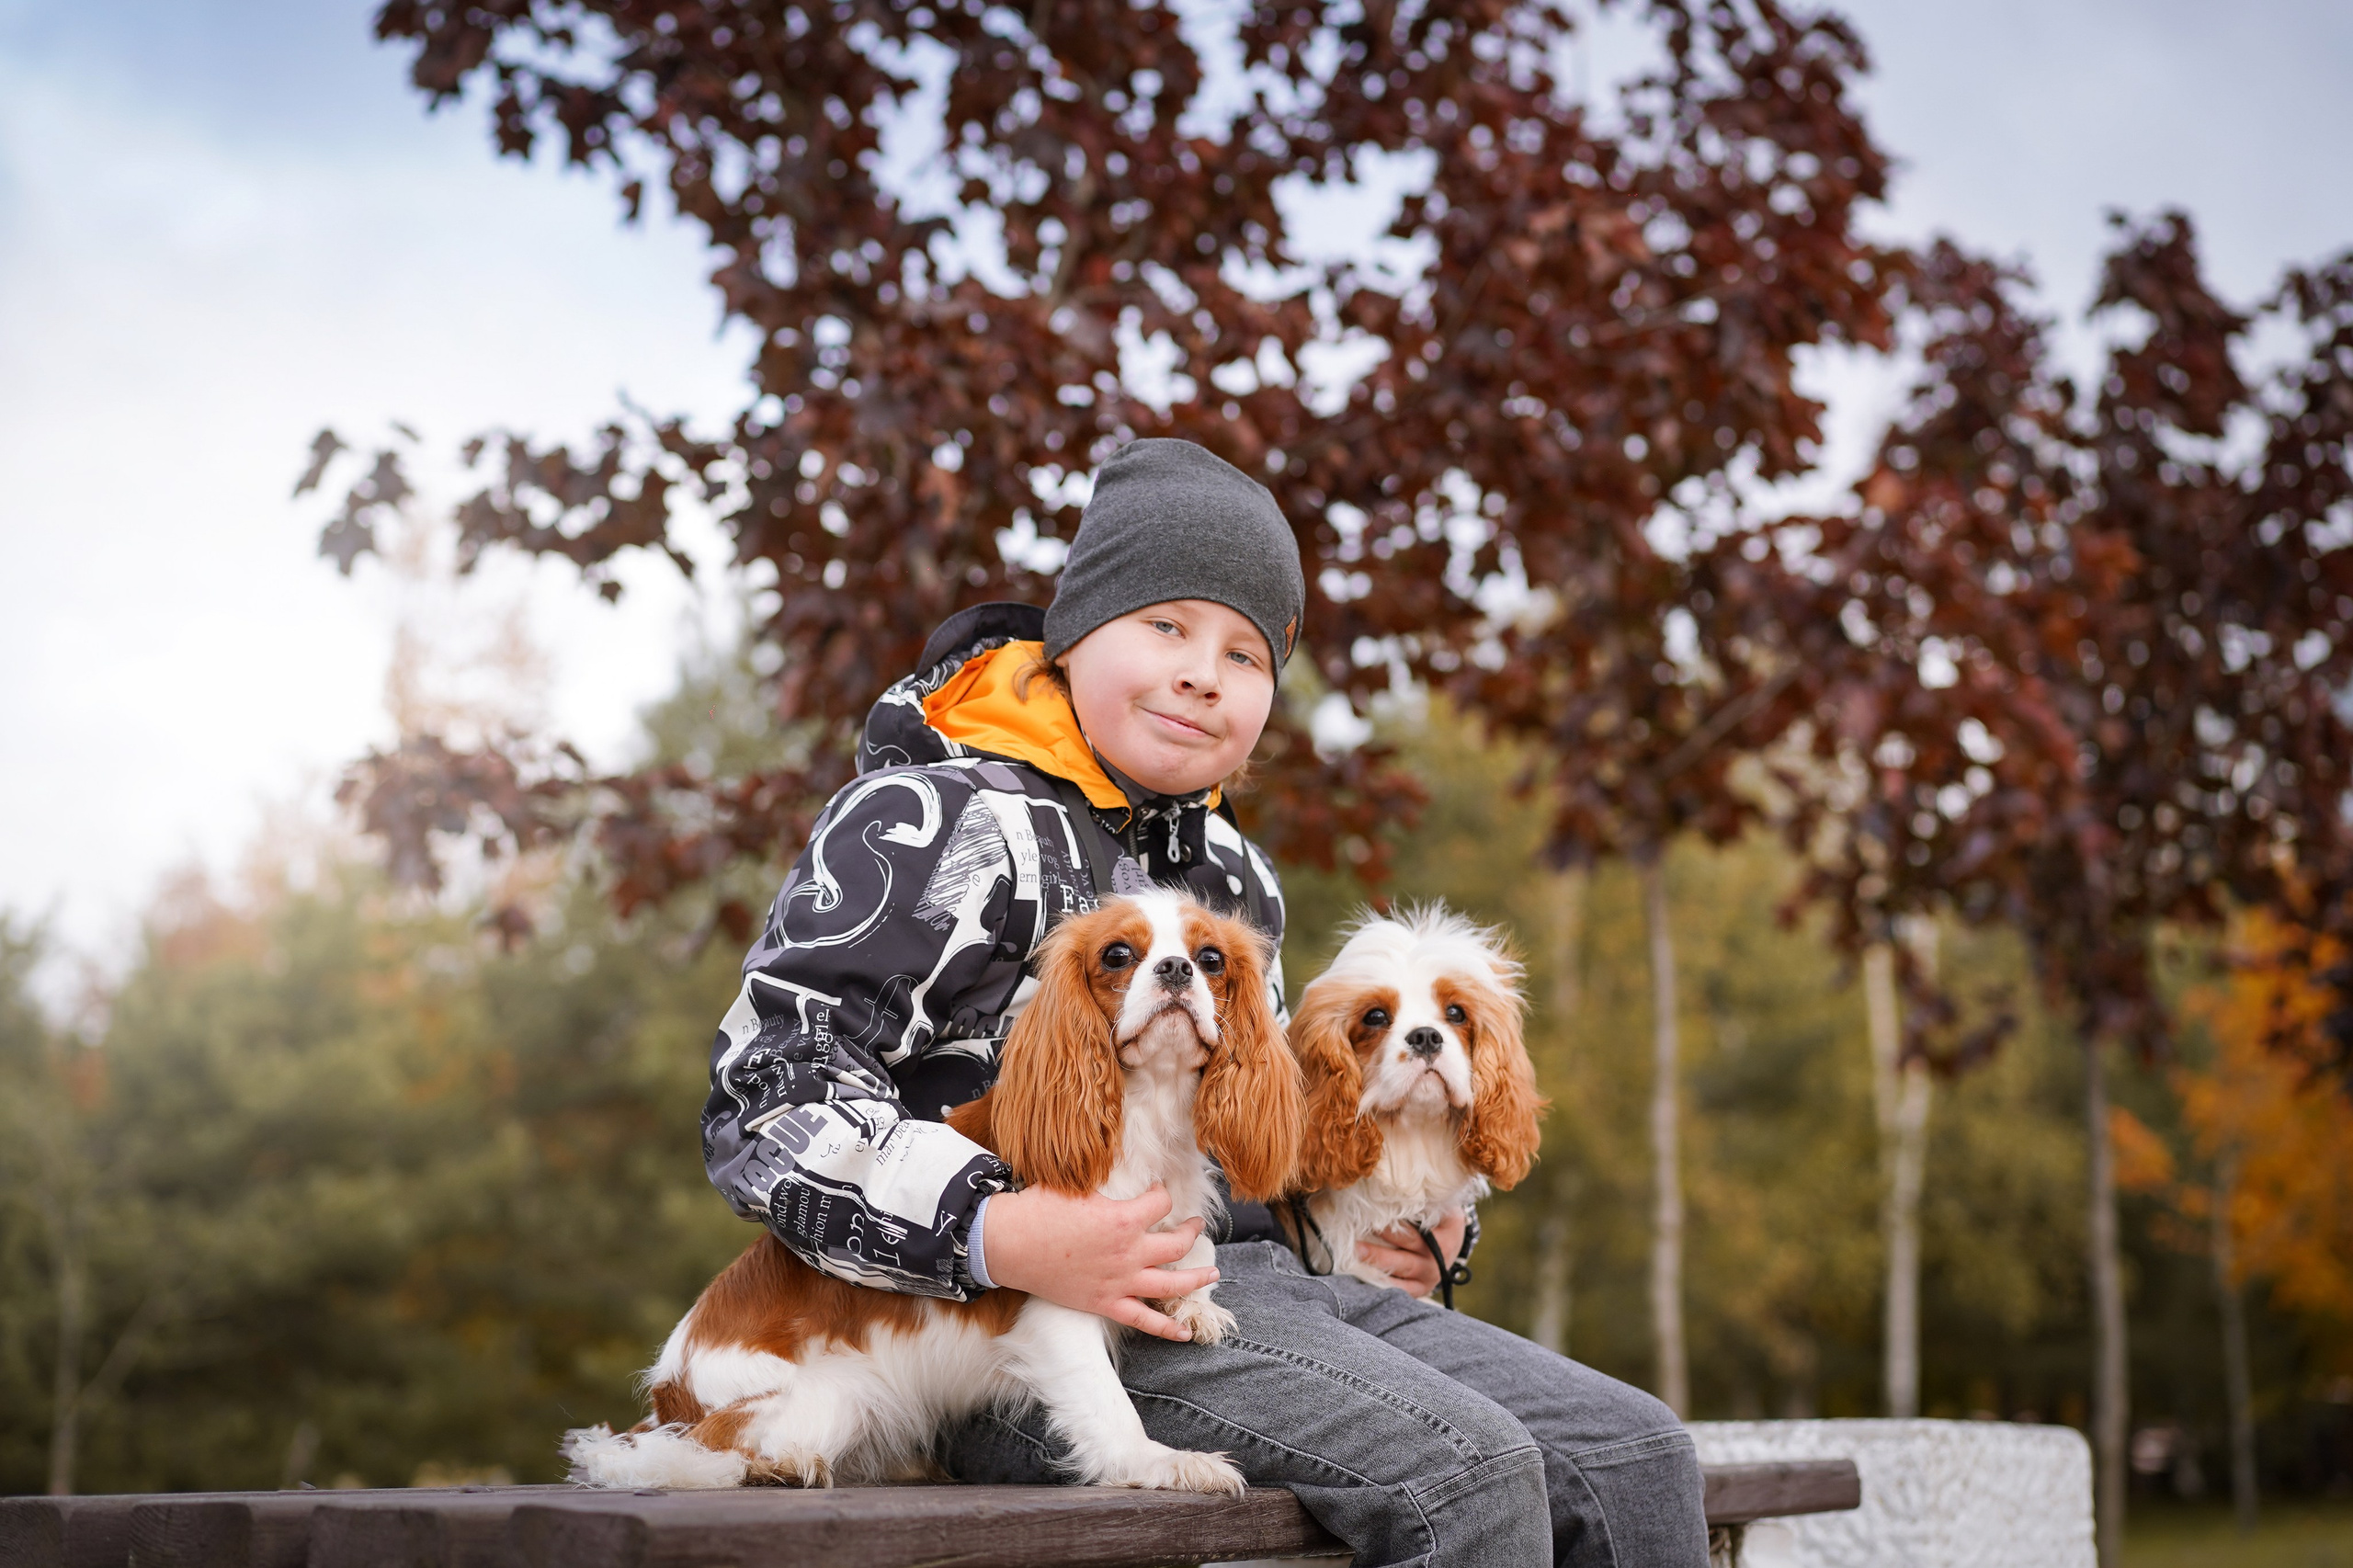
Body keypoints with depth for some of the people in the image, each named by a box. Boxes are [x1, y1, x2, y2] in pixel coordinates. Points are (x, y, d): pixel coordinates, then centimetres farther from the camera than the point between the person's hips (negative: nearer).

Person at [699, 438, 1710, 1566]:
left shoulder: (1231, 872, 21)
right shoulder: (938, 823, -6)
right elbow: (769, 1100, -15)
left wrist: (1385, 1223, 16)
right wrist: (1005, 1236, -27)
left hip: (1255, 1278, 8)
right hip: (1053, 1324, -8)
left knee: (1636, 1458, -5)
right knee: (1464, 1474, -27)